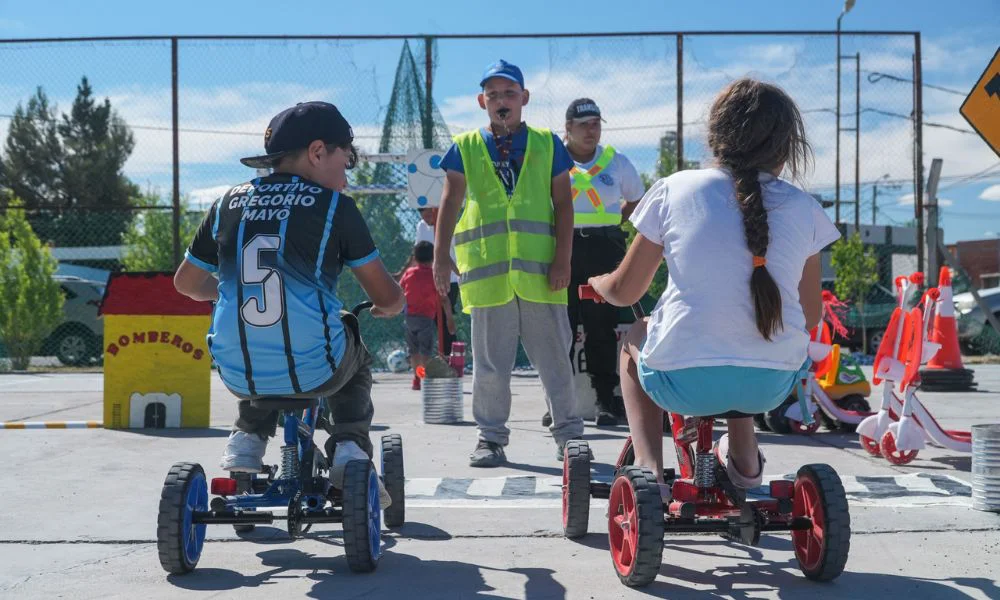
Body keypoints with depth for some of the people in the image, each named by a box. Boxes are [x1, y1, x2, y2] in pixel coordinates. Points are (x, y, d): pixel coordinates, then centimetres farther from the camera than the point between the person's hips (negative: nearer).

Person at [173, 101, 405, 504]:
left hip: (237, 375, 4)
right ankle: (350, 449, 13)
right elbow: (386, 295, 0)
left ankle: (246, 440, 22)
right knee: (355, 363, 32)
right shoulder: (333, 205, -2)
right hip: (313, 370, -3)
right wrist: (390, 306, 24)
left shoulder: (229, 203, 9)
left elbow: (186, 283, 21)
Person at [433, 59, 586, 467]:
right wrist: (440, 257, -6)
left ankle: (568, 434, 17)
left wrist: (562, 260, -3)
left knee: (554, 357, 5)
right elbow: (449, 204, 5)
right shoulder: (465, 147, 9)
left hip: (540, 271, 0)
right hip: (486, 270, 0)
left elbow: (563, 203, 6)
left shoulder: (547, 144, 9)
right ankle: (491, 437, 17)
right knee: (490, 361, 6)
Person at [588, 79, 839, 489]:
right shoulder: (803, 208, 4)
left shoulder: (674, 189, -1)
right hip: (772, 386, 3)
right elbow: (811, 316, 11)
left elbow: (624, 291, 5)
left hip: (684, 380, -3)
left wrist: (596, 283, 29)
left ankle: (648, 467, 17)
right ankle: (744, 460, 35)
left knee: (634, 339, 31)